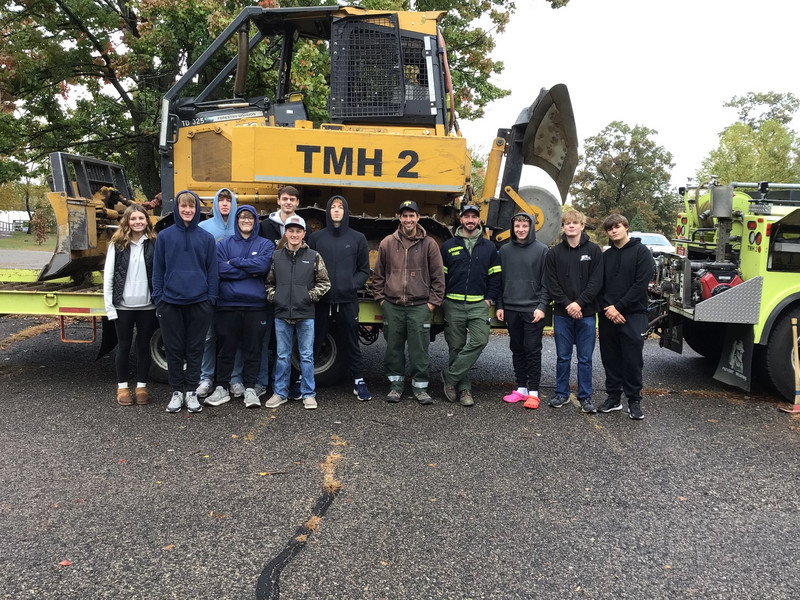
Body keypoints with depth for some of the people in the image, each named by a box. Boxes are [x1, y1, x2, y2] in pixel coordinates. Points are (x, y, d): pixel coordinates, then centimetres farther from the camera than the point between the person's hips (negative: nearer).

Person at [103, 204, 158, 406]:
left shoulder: (153, 244, 1)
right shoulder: (117, 244, 1)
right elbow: (108, 276, 0)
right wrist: (109, 306, -5)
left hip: (147, 306, 0)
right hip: (123, 305, 0)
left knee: (143, 345, 9)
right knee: (124, 346, 9)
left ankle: (141, 386, 21)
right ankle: (122, 387, 21)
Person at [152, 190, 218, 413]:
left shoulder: (207, 238, 3)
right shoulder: (164, 236, 3)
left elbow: (212, 271, 5)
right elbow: (158, 269, 5)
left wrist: (211, 299, -1)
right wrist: (158, 298, -1)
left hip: (199, 303, 0)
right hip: (170, 302, 0)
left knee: (195, 349, 8)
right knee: (174, 349, 8)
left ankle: (191, 392, 19)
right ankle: (176, 392, 20)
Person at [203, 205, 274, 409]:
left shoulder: (265, 244, 8)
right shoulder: (224, 244, 9)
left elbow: (262, 265, -12)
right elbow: (221, 269, -7)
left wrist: (234, 262, -6)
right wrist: (250, 271, -9)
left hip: (255, 305, 0)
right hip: (228, 304, 1)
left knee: (253, 348, 5)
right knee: (226, 348, 7)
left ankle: (250, 389, 15)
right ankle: (222, 388, 18)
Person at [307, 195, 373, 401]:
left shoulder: (357, 239, 6)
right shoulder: (315, 238, 7)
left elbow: (364, 270, 9)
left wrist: (352, 285, -6)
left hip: (347, 301, 0)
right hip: (320, 301, 1)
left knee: (351, 344, 7)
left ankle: (359, 382, 19)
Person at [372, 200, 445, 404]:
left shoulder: (429, 244, 2)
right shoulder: (387, 243, 6)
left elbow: (438, 276, 5)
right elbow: (378, 274, 13)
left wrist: (433, 302, 0)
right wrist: (380, 298, 7)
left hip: (420, 307, -2)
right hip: (392, 306, 2)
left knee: (419, 349, 0)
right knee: (394, 347, 8)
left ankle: (420, 387, 13)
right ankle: (396, 384, 21)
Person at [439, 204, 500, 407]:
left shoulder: (489, 247, 11)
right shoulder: (448, 246, 9)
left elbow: (495, 276, 11)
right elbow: (440, 275, 9)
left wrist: (489, 299, 1)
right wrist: (442, 299, 2)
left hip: (478, 305, 0)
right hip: (454, 305, 0)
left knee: (480, 340, -18)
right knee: (456, 347, 1)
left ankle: (450, 376, -6)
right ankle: (463, 388, 13)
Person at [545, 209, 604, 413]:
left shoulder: (594, 250, 2)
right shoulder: (554, 253, 5)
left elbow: (596, 282, -4)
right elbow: (552, 284, 0)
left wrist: (579, 303, -14)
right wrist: (567, 304, -11)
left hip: (587, 313, -1)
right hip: (562, 313, 1)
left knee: (585, 358, 5)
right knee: (563, 357, 8)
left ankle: (585, 397, 15)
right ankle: (562, 394, 21)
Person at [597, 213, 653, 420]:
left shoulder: (641, 252, -3)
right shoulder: (606, 256, 13)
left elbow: (641, 284, -11)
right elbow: (599, 285, 7)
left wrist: (618, 307, -14)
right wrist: (607, 308, -9)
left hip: (633, 315, -4)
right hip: (608, 316, 5)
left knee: (632, 360, -1)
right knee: (610, 359, 9)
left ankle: (634, 401, 10)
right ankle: (614, 397, 20)